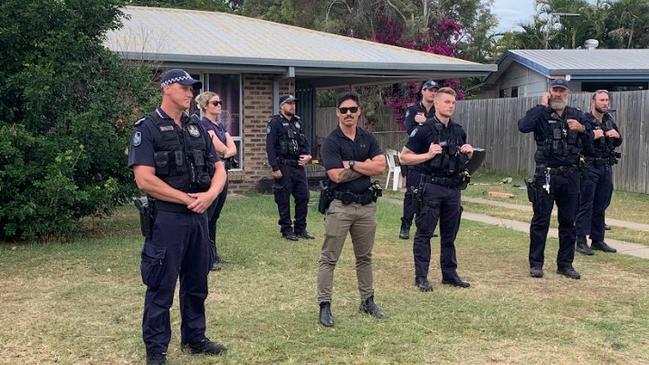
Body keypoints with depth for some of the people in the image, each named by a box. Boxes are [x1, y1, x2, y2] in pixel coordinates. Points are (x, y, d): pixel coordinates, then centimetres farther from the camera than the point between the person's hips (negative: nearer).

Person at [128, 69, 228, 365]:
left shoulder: (196, 129, 12)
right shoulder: (147, 129, -8)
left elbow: (218, 169, 12)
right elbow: (145, 179, -17)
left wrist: (210, 194, -9)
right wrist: (187, 199, -13)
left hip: (198, 217, 7)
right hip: (166, 218, -6)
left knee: (196, 284, 16)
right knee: (161, 288, 2)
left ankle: (194, 338, 31)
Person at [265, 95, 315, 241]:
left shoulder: (298, 122, 14)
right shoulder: (275, 123, -6)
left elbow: (305, 142, 20)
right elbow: (270, 147, -11)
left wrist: (308, 155, 0)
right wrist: (275, 168, -16)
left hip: (299, 166, 6)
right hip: (284, 167, -6)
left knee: (303, 197, 7)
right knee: (283, 200, 1)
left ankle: (300, 228, 18)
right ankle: (286, 230, 11)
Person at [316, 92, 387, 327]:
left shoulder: (368, 139, 8)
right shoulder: (331, 142, -7)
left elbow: (381, 167, -6)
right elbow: (337, 175, -17)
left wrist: (351, 163, -11)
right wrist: (366, 166, -9)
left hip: (366, 205, 5)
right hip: (340, 206, -5)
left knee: (364, 257, 16)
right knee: (329, 258, -2)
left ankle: (367, 301, 27)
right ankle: (324, 305, 4)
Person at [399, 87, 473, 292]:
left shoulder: (459, 131, 11)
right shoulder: (424, 130, -7)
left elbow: (465, 159, 24)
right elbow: (404, 158, -8)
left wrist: (469, 153, 2)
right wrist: (428, 155, -19)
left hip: (453, 188, 6)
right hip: (431, 187, -6)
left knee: (450, 234, 13)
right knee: (424, 233, 0)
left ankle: (449, 274, 22)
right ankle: (421, 277, 6)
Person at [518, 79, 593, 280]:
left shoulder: (577, 115, 12)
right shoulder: (541, 114, -1)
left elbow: (589, 141, 10)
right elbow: (523, 126, -21)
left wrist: (581, 129, -10)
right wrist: (542, 106, -14)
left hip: (570, 175, 4)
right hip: (546, 174, -4)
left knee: (568, 221, 9)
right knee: (540, 220, 0)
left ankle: (565, 263, 19)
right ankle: (536, 263, 8)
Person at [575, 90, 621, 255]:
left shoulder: (610, 120, 12)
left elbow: (618, 143, 21)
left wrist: (616, 135, 0)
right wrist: (592, 136, -25)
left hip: (606, 167, 7)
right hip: (590, 167, -7)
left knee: (601, 206, 11)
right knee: (585, 205, -4)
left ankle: (597, 240, 19)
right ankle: (581, 241, -1)